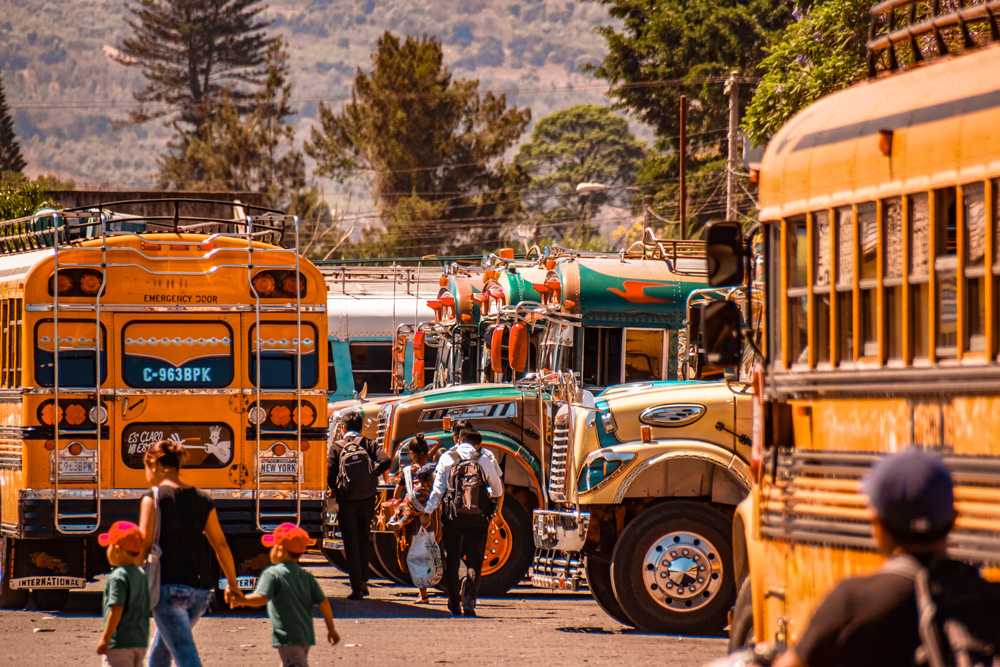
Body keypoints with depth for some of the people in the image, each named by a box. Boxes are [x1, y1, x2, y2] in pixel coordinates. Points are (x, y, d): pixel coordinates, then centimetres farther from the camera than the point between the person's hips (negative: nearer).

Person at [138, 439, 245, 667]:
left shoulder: (153, 498, -5)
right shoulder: (202, 499, 11)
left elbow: (143, 545, -10)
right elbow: (221, 545, 16)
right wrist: (232, 584, 27)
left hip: (169, 588, -6)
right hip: (200, 588, 6)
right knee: (160, 648, 25)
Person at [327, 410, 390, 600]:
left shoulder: (336, 447, -1)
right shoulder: (368, 444, 3)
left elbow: (331, 477, -7)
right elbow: (384, 461, -13)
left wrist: (335, 489, 13)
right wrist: (372, 475, 4)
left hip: (346, 500, -2)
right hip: (367, 499, 2)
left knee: (351, 543, 2)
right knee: (364, 539, 20)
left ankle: (357, 588, -1)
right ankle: (363, 580, 19)